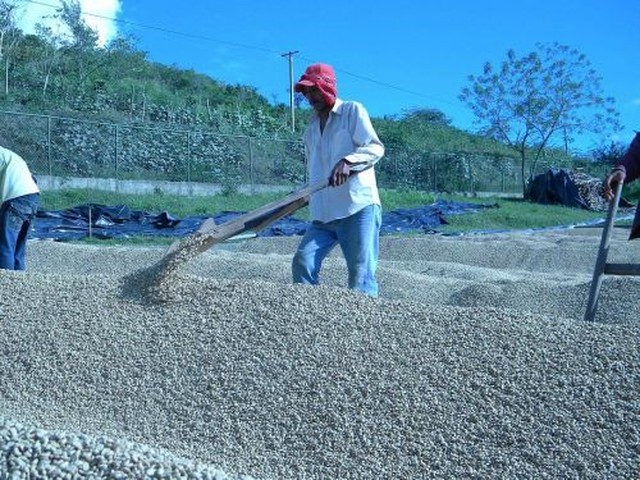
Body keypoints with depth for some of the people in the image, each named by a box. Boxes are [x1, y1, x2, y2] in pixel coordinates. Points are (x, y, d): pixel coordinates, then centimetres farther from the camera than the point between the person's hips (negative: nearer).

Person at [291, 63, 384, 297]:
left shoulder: (353, 111, 2)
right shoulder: (311, 126, 21)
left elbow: (375, 147, -11)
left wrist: (348, 161, -28)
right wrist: (310, 197, 16)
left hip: (358, 208, -6)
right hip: (323, 215, 6)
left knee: (361, 273, -9)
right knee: (303, 262, -8)